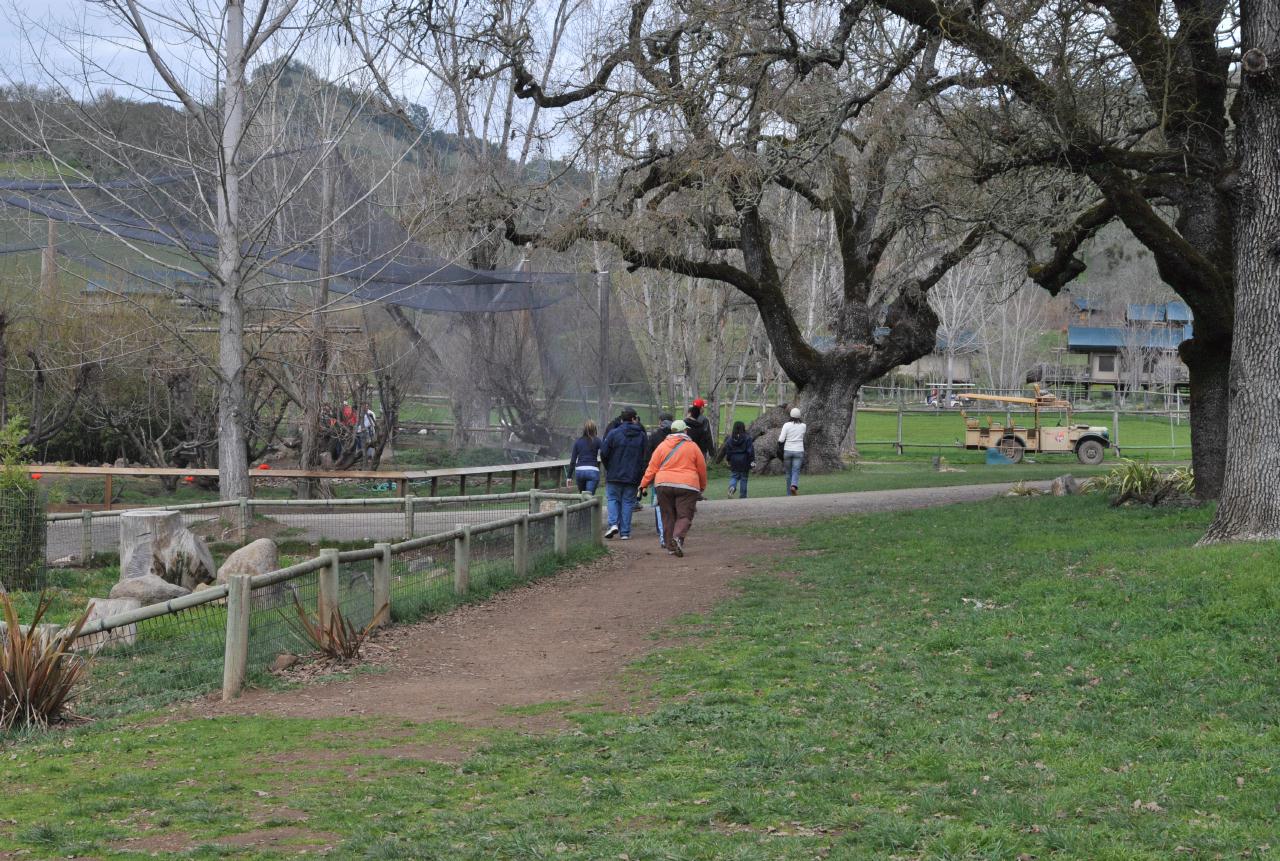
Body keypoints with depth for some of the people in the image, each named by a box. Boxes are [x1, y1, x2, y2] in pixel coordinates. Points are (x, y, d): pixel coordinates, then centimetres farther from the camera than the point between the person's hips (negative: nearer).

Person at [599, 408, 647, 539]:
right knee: (628, 502, 8)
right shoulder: (641, 436, -1)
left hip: (614, 475, -1)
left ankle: (613, 523, -9)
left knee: (612, 499, 12)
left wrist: (608, 468, 11)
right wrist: (640, 474, 9)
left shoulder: (614, 433, -6)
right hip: (632, 477, 1)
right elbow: (645, 457, -1)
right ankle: (625, 532, 5)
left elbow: (603, 453, -6)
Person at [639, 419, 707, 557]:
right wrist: (702, 486, 24)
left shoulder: (662, 446, 6)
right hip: (687, 485, -2)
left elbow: (652, 467, 3)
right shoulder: (693, 446, 4)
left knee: (668, 516, 11)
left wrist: (643, 484, 10)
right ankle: (678, 537, -28)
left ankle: (671, 546, 10)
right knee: (684, 516, -1)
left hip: (664, 484, 2)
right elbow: (702, 469, 10)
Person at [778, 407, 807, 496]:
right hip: (799, 451, 0)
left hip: (788, 451, 0)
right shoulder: (803, 426, 0)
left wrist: (779, 437, 9)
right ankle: (794, 485, -35)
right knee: (796, 472, -4)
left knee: (789, 473, 11)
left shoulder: (787, 425, -6)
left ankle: (789, 495, 15)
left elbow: (781, 440, -12)